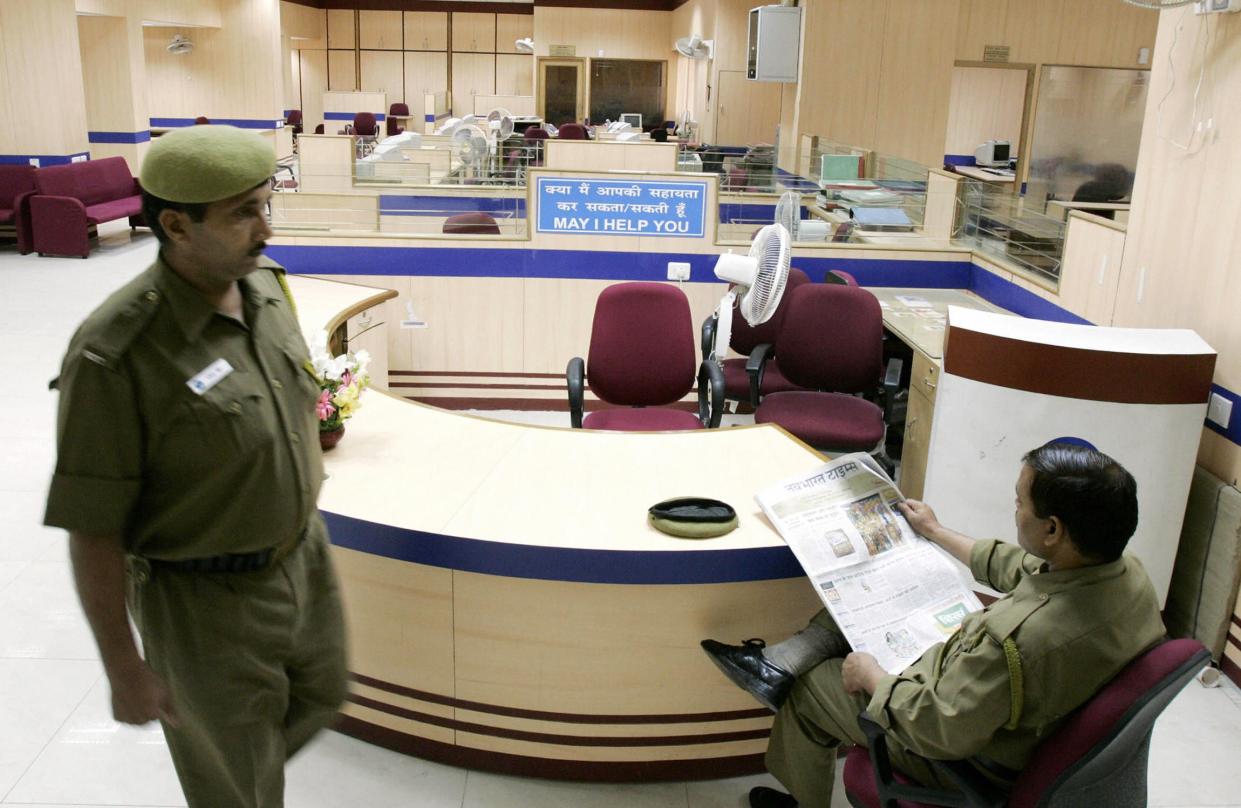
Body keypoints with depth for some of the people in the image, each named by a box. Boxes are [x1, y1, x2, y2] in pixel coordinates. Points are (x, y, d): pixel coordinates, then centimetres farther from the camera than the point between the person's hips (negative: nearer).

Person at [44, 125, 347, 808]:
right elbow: (90, 529, -20)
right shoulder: (115, 355, -28)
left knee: (318, 701, 28)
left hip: (302, 560, 7)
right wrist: (123, 669, -13)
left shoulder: (266, 286, -6)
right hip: (209, 602, -6)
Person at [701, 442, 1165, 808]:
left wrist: (872, 677, -13)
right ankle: (780, 665, 15)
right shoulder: (1127, 573, -16)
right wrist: (938, 534, 17)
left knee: (808, 689, 13)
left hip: (972, 759, -8)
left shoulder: (1020, 637, -43)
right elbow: (1015, 568, 4)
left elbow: (937, 729, -31)